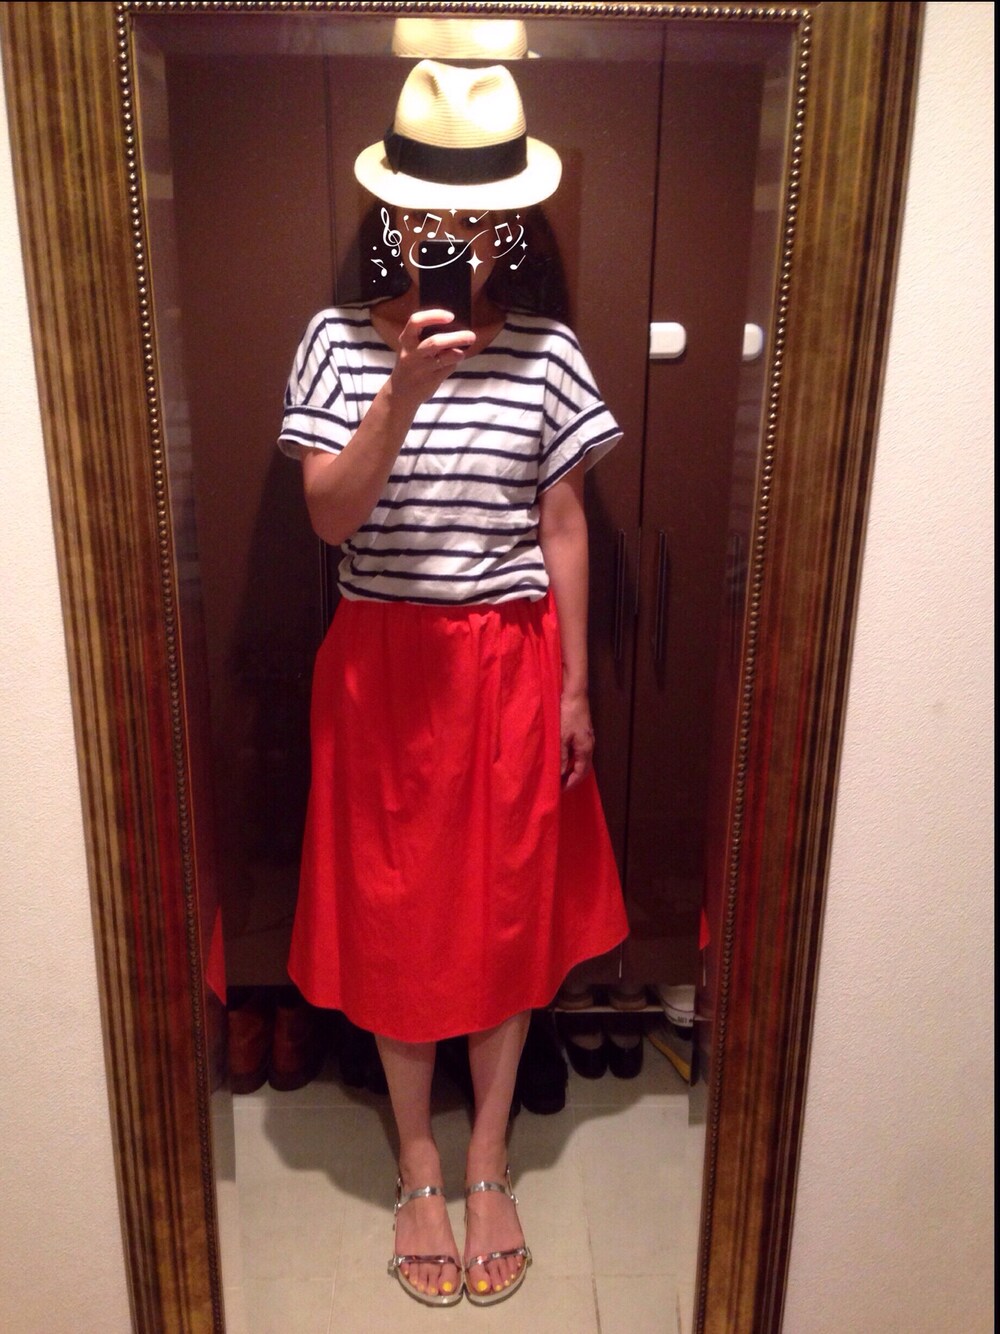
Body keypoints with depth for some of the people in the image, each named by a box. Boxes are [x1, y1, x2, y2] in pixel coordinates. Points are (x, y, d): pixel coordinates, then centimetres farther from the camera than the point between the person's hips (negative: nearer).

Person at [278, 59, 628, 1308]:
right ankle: (418, 1168, 34)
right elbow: (330, 516, -12)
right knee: (394, 917, 10)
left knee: (509, 914, 11)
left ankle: (489, 1167, 34)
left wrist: (574, 688, 2)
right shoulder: (340, 341, -3)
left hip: (511, 665, 1)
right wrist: (408, 387, -26)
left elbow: (564, 530, 2)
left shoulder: (548, 355, -1)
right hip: (385, 665, 0)